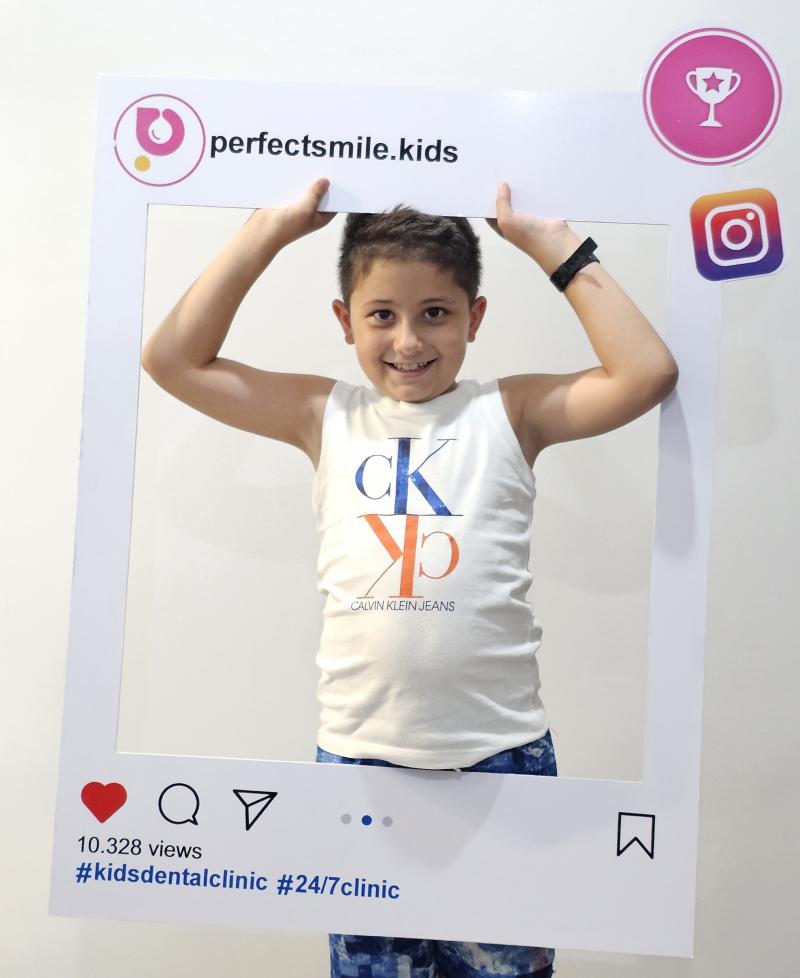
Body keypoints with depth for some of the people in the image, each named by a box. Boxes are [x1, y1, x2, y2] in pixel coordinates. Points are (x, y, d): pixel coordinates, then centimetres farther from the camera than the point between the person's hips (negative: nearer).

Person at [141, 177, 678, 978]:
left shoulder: (510, 414, 0)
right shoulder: (325, 417, 3)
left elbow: (648, 374, -11)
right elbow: (172, 359, 2)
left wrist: (549, 242, -6)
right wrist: (273, 227, 0)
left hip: (502, 756, 0)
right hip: (358, 753, 1)